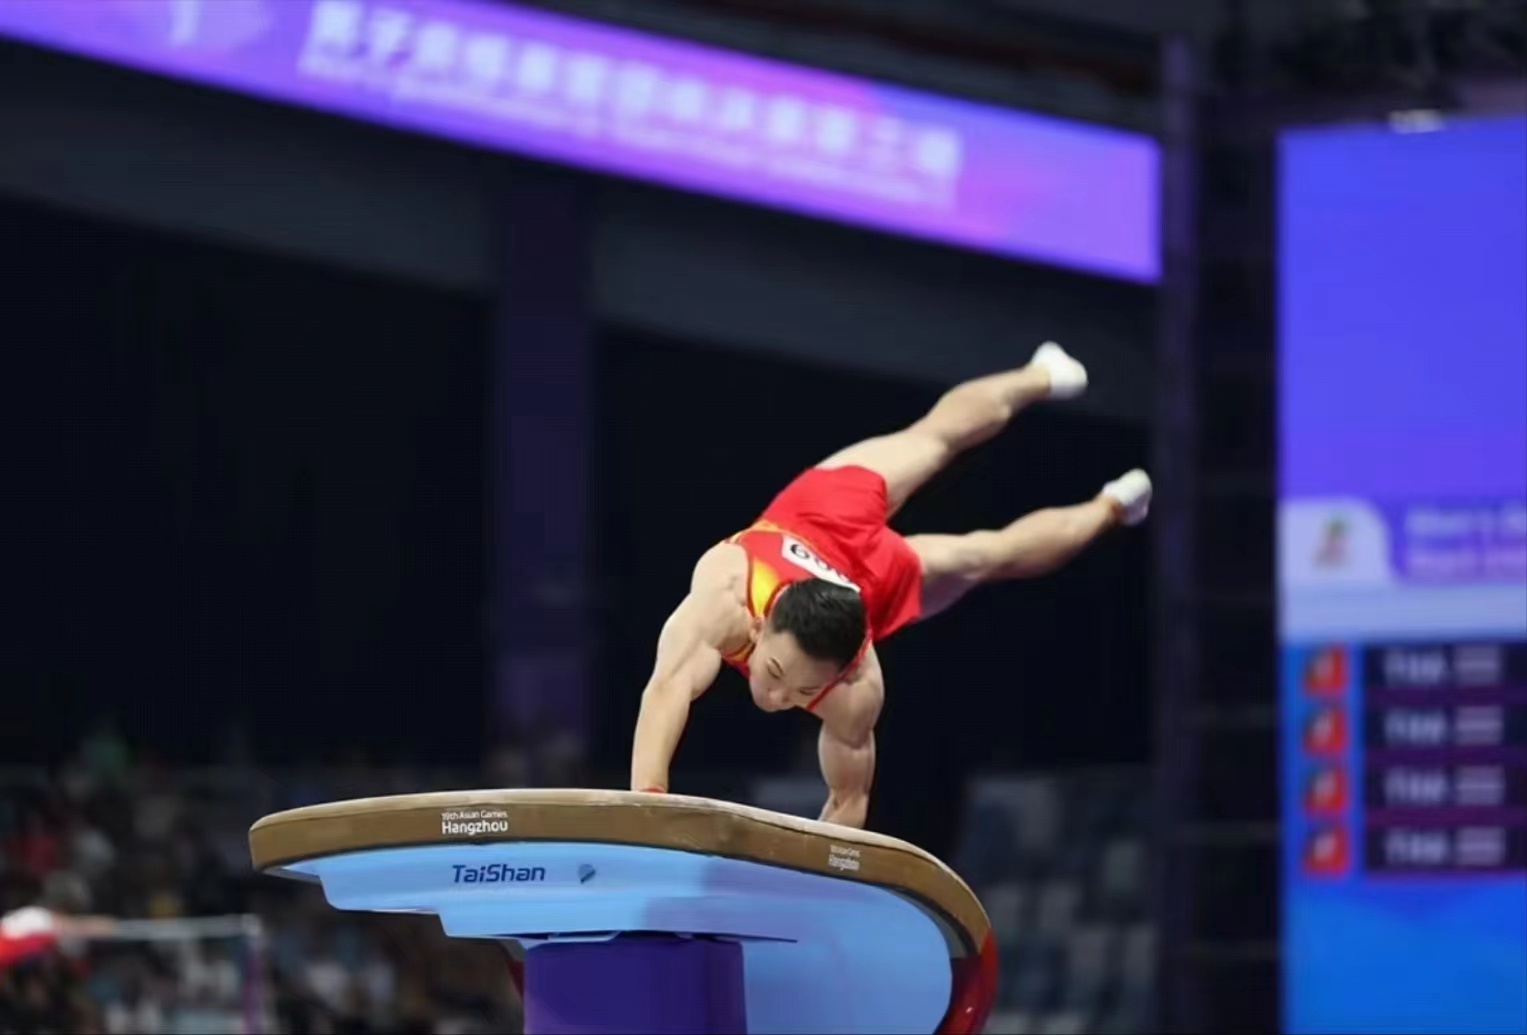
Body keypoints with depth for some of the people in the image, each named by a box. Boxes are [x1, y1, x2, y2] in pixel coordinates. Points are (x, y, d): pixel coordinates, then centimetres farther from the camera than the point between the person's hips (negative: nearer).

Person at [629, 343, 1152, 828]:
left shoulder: (856, 691, -45)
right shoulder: (724, 602, -52)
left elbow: (849, 799, -30)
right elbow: (668, 687, -67)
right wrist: (646, 797, -80)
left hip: (883, 569, -2)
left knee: (989, 558, 28)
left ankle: (1107, 510, 56)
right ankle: (1040, 378, 57)